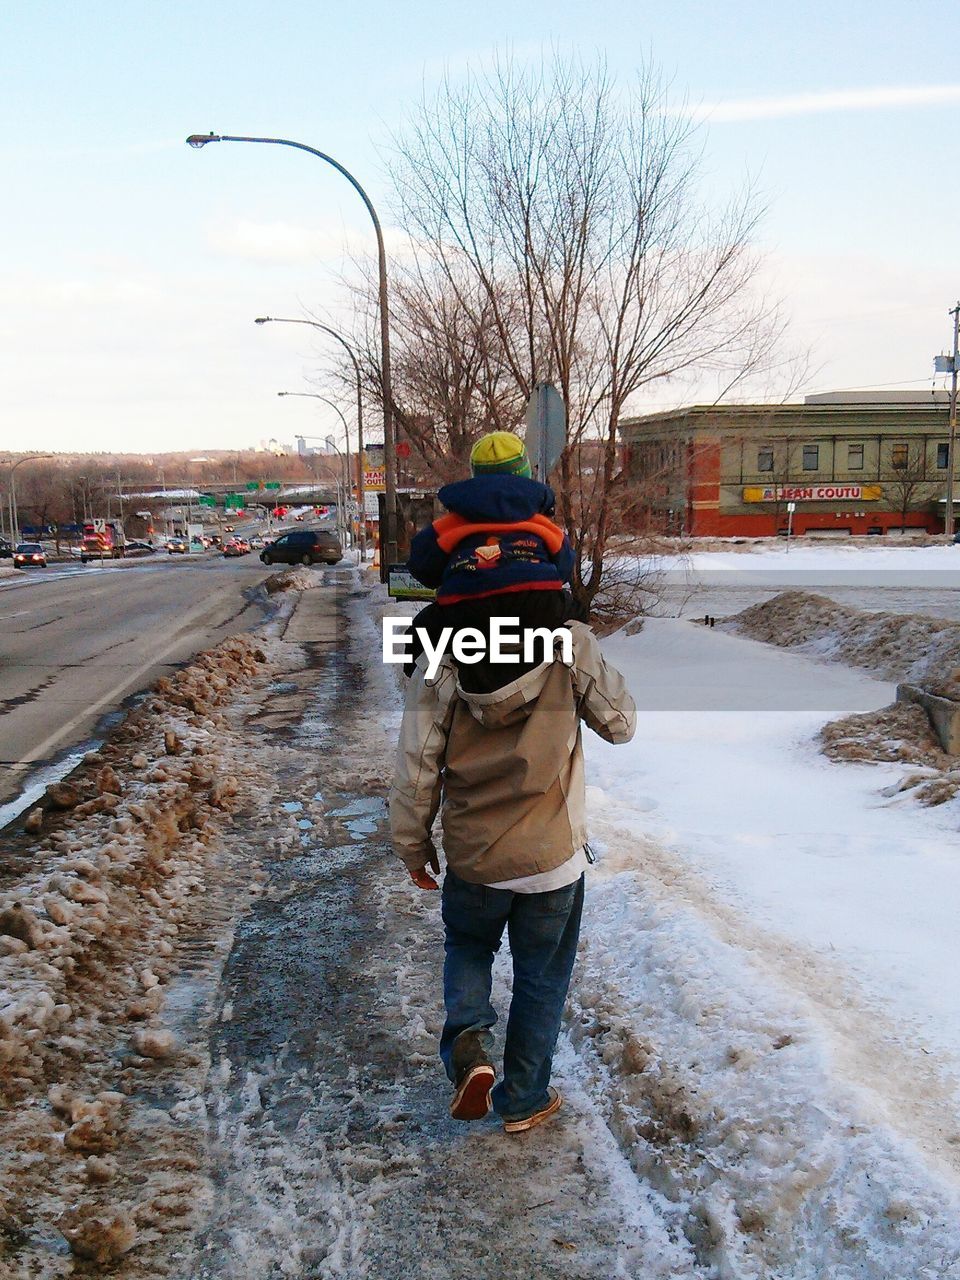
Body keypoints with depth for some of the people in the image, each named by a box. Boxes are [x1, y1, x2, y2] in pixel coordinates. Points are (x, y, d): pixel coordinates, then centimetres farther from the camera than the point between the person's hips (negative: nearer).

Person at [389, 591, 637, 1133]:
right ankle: (524, 1099, 31)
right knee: (541, 977, 19)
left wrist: (414, 847, 7)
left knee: (467, 947, 29)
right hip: (553, 862, -1)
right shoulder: (572, 648, -18)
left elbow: (417, 769, -9)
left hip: (472, 859, 1)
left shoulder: (440, 663, -15)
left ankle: (469, 1041, 5)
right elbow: (620, 723, -3)